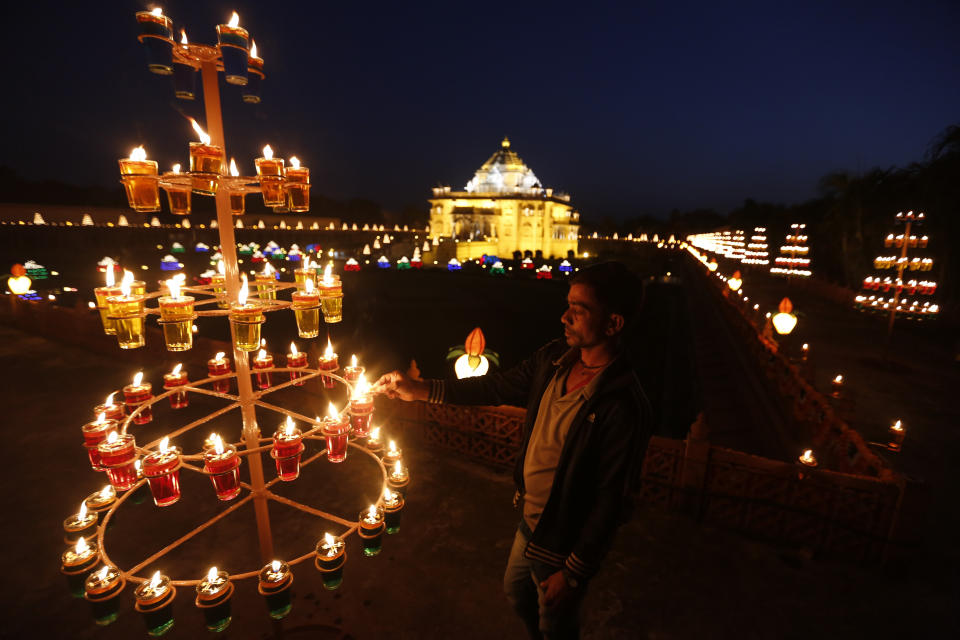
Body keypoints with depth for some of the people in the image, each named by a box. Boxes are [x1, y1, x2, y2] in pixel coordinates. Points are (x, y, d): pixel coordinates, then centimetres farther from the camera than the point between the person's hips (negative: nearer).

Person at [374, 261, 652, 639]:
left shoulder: (623, 406, -33)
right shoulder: (554, 359, -12)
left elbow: (611, 500, -25)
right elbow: (499, 387, -1)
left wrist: (574, 572, -15)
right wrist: (420, 390, -3)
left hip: (563, 544, -6)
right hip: (530, 522, 7)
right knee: (516, 594, 32)